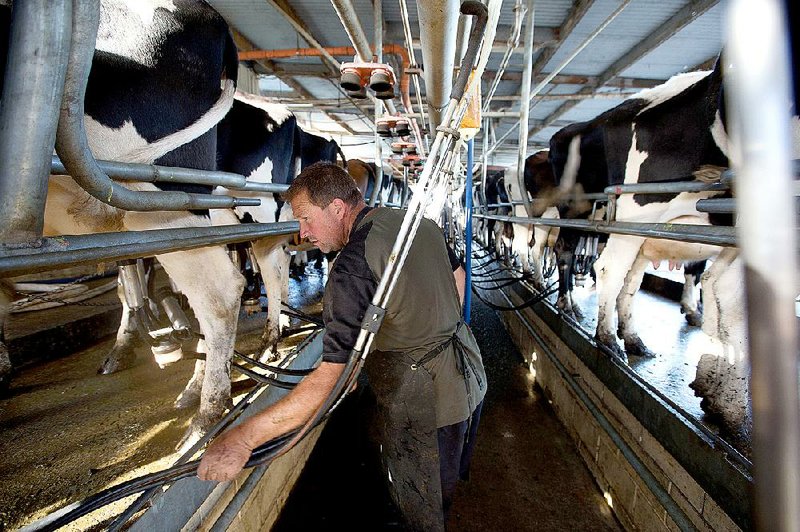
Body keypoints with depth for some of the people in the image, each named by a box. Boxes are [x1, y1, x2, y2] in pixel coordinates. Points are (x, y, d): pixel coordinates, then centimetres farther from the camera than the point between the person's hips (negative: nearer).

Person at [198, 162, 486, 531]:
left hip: (422, 402, -8)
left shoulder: (352, 267, -27)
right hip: (468, 374, 9)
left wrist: (242, 438, -26)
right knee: (448, 480, 33)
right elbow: (458, 277, 13)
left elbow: (328, 376, -31)